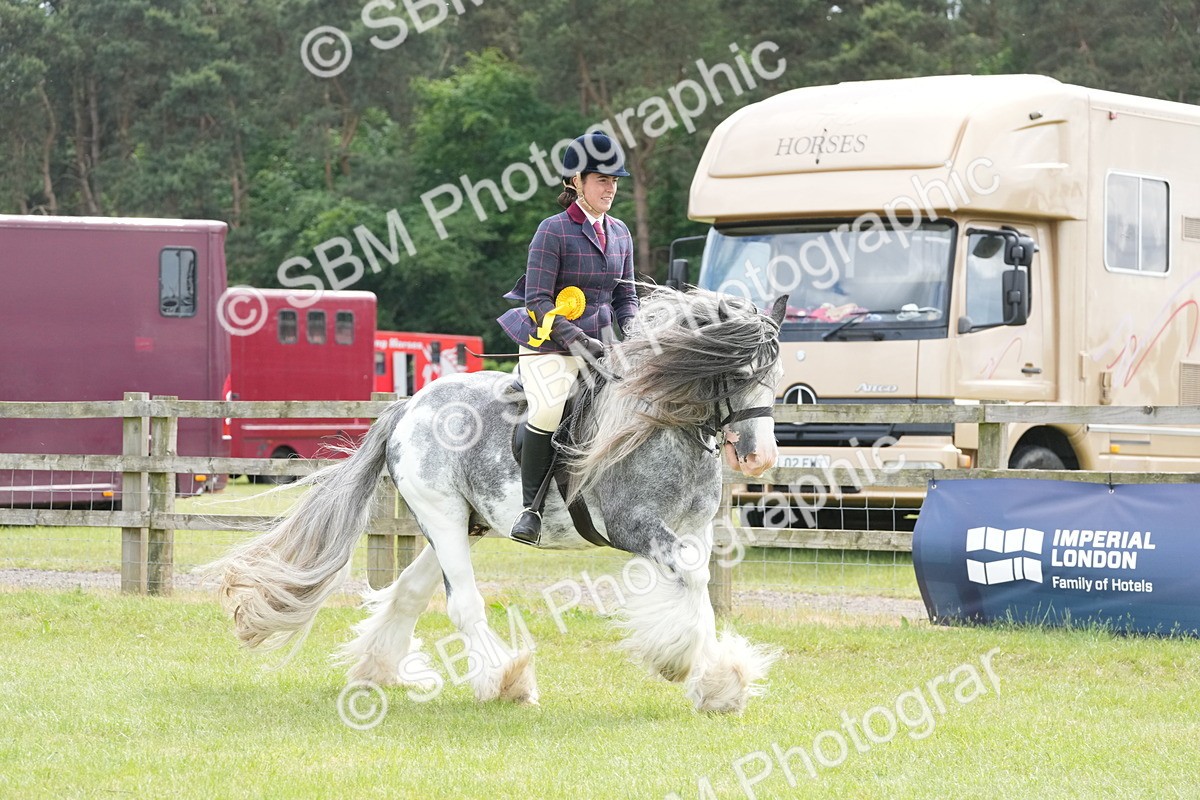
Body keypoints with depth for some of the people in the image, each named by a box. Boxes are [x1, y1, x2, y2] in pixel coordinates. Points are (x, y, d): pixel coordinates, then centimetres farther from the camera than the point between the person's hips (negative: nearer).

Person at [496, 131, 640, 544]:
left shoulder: (620, 233, 12)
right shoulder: (554, 231, -9)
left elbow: (625, 295, 19)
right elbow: (537, 300, -14)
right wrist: (574, 339, -23)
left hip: (598, 347, 7)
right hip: (547, 348, -7)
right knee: (549, 409, -33)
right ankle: (532, 508, -21)